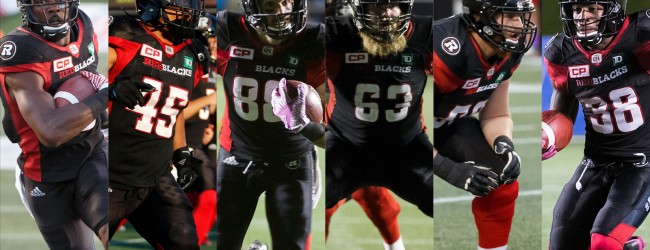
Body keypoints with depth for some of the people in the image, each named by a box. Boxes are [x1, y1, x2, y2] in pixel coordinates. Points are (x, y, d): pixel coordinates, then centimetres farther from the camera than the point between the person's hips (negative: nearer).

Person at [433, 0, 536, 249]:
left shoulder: (507, 52, -12)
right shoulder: (446, 52, -37)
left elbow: (496, 116, 1)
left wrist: (503, 145, -21)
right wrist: (450, 170, -38)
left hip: (450, 124, 7)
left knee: (502, 186, -4)